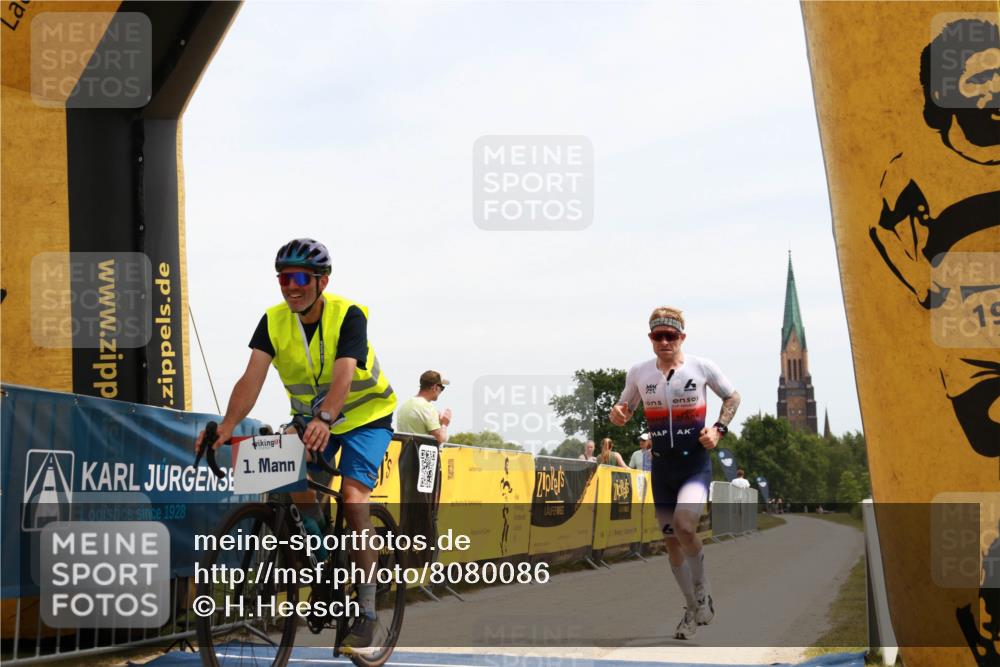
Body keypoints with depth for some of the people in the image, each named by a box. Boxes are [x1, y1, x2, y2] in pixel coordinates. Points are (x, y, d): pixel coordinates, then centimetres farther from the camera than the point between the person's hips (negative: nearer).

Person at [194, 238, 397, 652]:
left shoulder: (348, 315, -24)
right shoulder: (274, 321, -12)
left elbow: (342, 377, -38)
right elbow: (252, 377, -24)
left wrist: (324, 420, -57)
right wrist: (227, 425, -40)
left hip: (365, 416, -5)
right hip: (310, 419, 5)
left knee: (353, 499, -21)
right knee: (297, 489, -15)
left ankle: (366, 609, -14)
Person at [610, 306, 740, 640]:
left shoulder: (702, 367, -7)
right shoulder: (638, 373, -1)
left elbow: (732, 397, 8)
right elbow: (625, 408, 13)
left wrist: (719, 428, -8)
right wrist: (617, 414, -11)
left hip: (696, 463, -4)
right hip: (661, 466, 4)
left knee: (684, 524, -27)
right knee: (671, 539, 9)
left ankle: (702, 589, -2)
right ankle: (693, 609, 27)